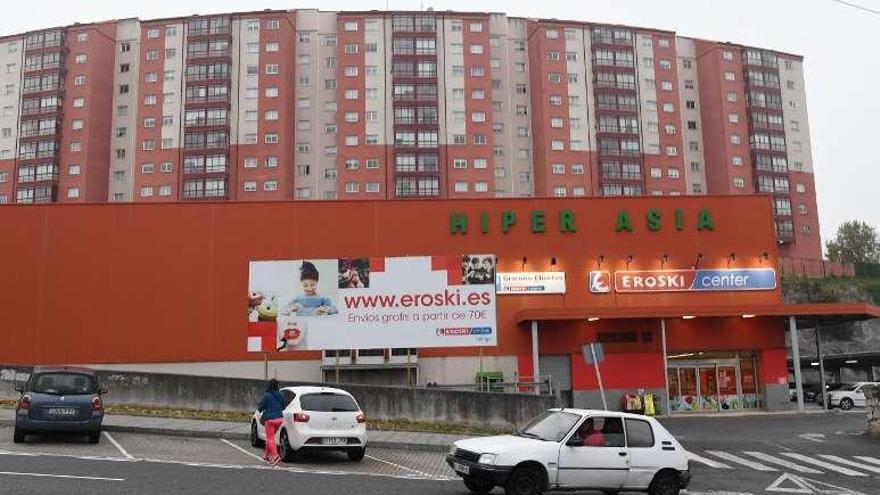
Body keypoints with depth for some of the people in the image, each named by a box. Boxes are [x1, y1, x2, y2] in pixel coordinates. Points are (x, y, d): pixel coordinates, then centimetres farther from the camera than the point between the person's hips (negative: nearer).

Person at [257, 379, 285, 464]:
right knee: (270, 437, 20)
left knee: (270, 438, -2)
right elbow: (283, 407, 17)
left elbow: (260, 408, -6)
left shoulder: (267, 396, -14)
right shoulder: (281, 395, 4)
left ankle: (275, 456, -15)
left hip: (270, 419, -6)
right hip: (279, 418, 6)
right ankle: (266, 455, 28)